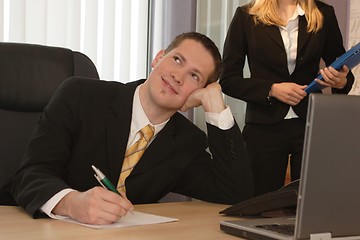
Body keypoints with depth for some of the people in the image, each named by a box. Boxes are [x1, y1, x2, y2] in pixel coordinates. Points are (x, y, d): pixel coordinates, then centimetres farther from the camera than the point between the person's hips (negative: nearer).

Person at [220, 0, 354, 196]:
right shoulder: (246, 17, 1)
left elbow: (341, 70, 15)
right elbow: (228, 80, -1)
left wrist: (342, 82, -8)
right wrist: (272, 89, -13)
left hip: (311, 126, 1)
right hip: (264, 128, -1)